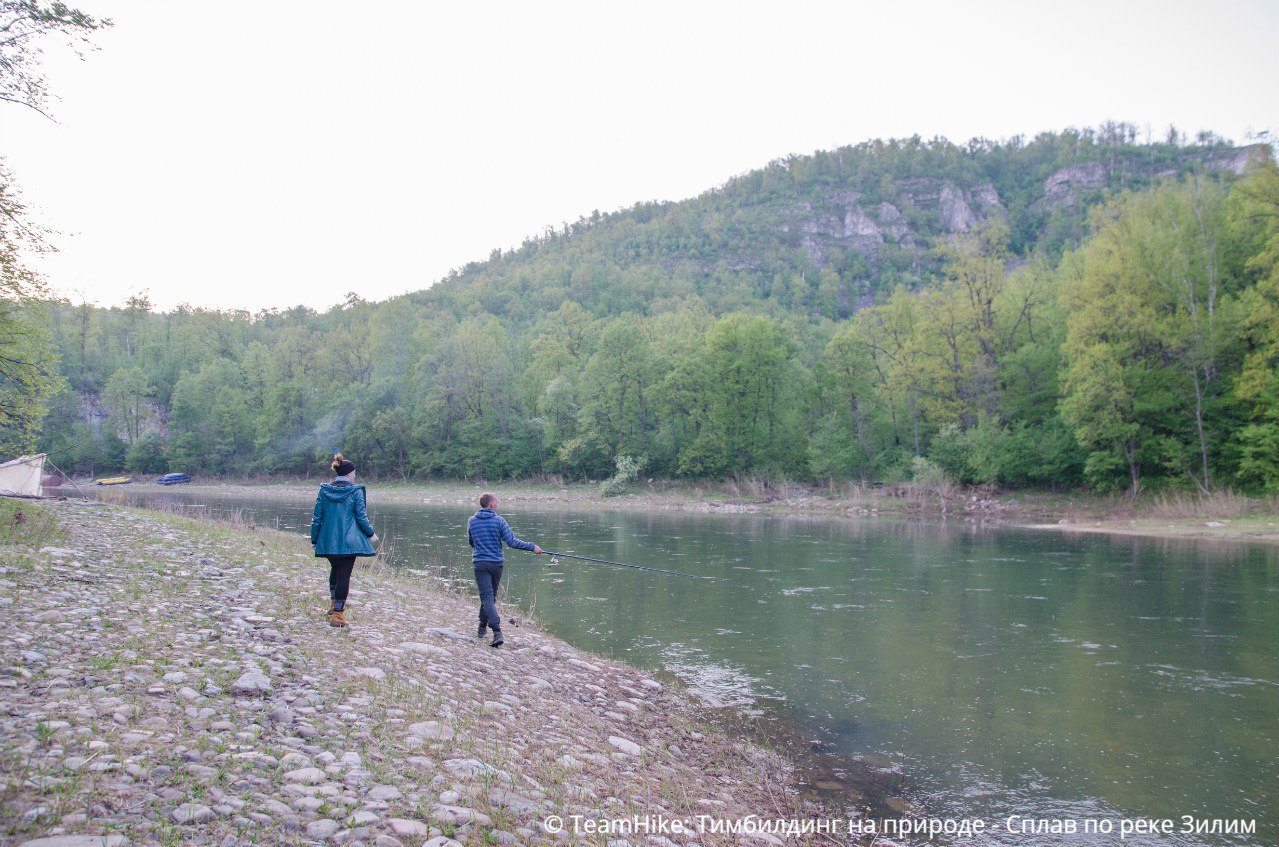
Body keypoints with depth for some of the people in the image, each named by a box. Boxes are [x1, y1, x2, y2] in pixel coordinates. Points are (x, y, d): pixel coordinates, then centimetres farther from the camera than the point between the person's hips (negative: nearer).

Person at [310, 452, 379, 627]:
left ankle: (334, 604, 35)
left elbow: (317, 516, 4)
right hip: (349, 541, -4)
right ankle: (337, 613, -3)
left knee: (335, 569, 26)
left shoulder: (324, 490, 2)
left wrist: (314, 539, 13)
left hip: (328, 540, 5)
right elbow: (361, 516, -7)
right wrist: (371, 534, 8)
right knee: (344, 574, -1)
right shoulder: (356, 491, -9)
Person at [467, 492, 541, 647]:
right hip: (496, 563, 0)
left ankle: (497, 633, -21)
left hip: (480, 563, 0)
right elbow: (511, 542, -11)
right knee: (490, 595, 18)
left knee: (487, 597, -7)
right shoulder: (498, 520, -7)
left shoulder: (472, 521, 2)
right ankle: (482, 628, 30)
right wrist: (532, 547, -4)